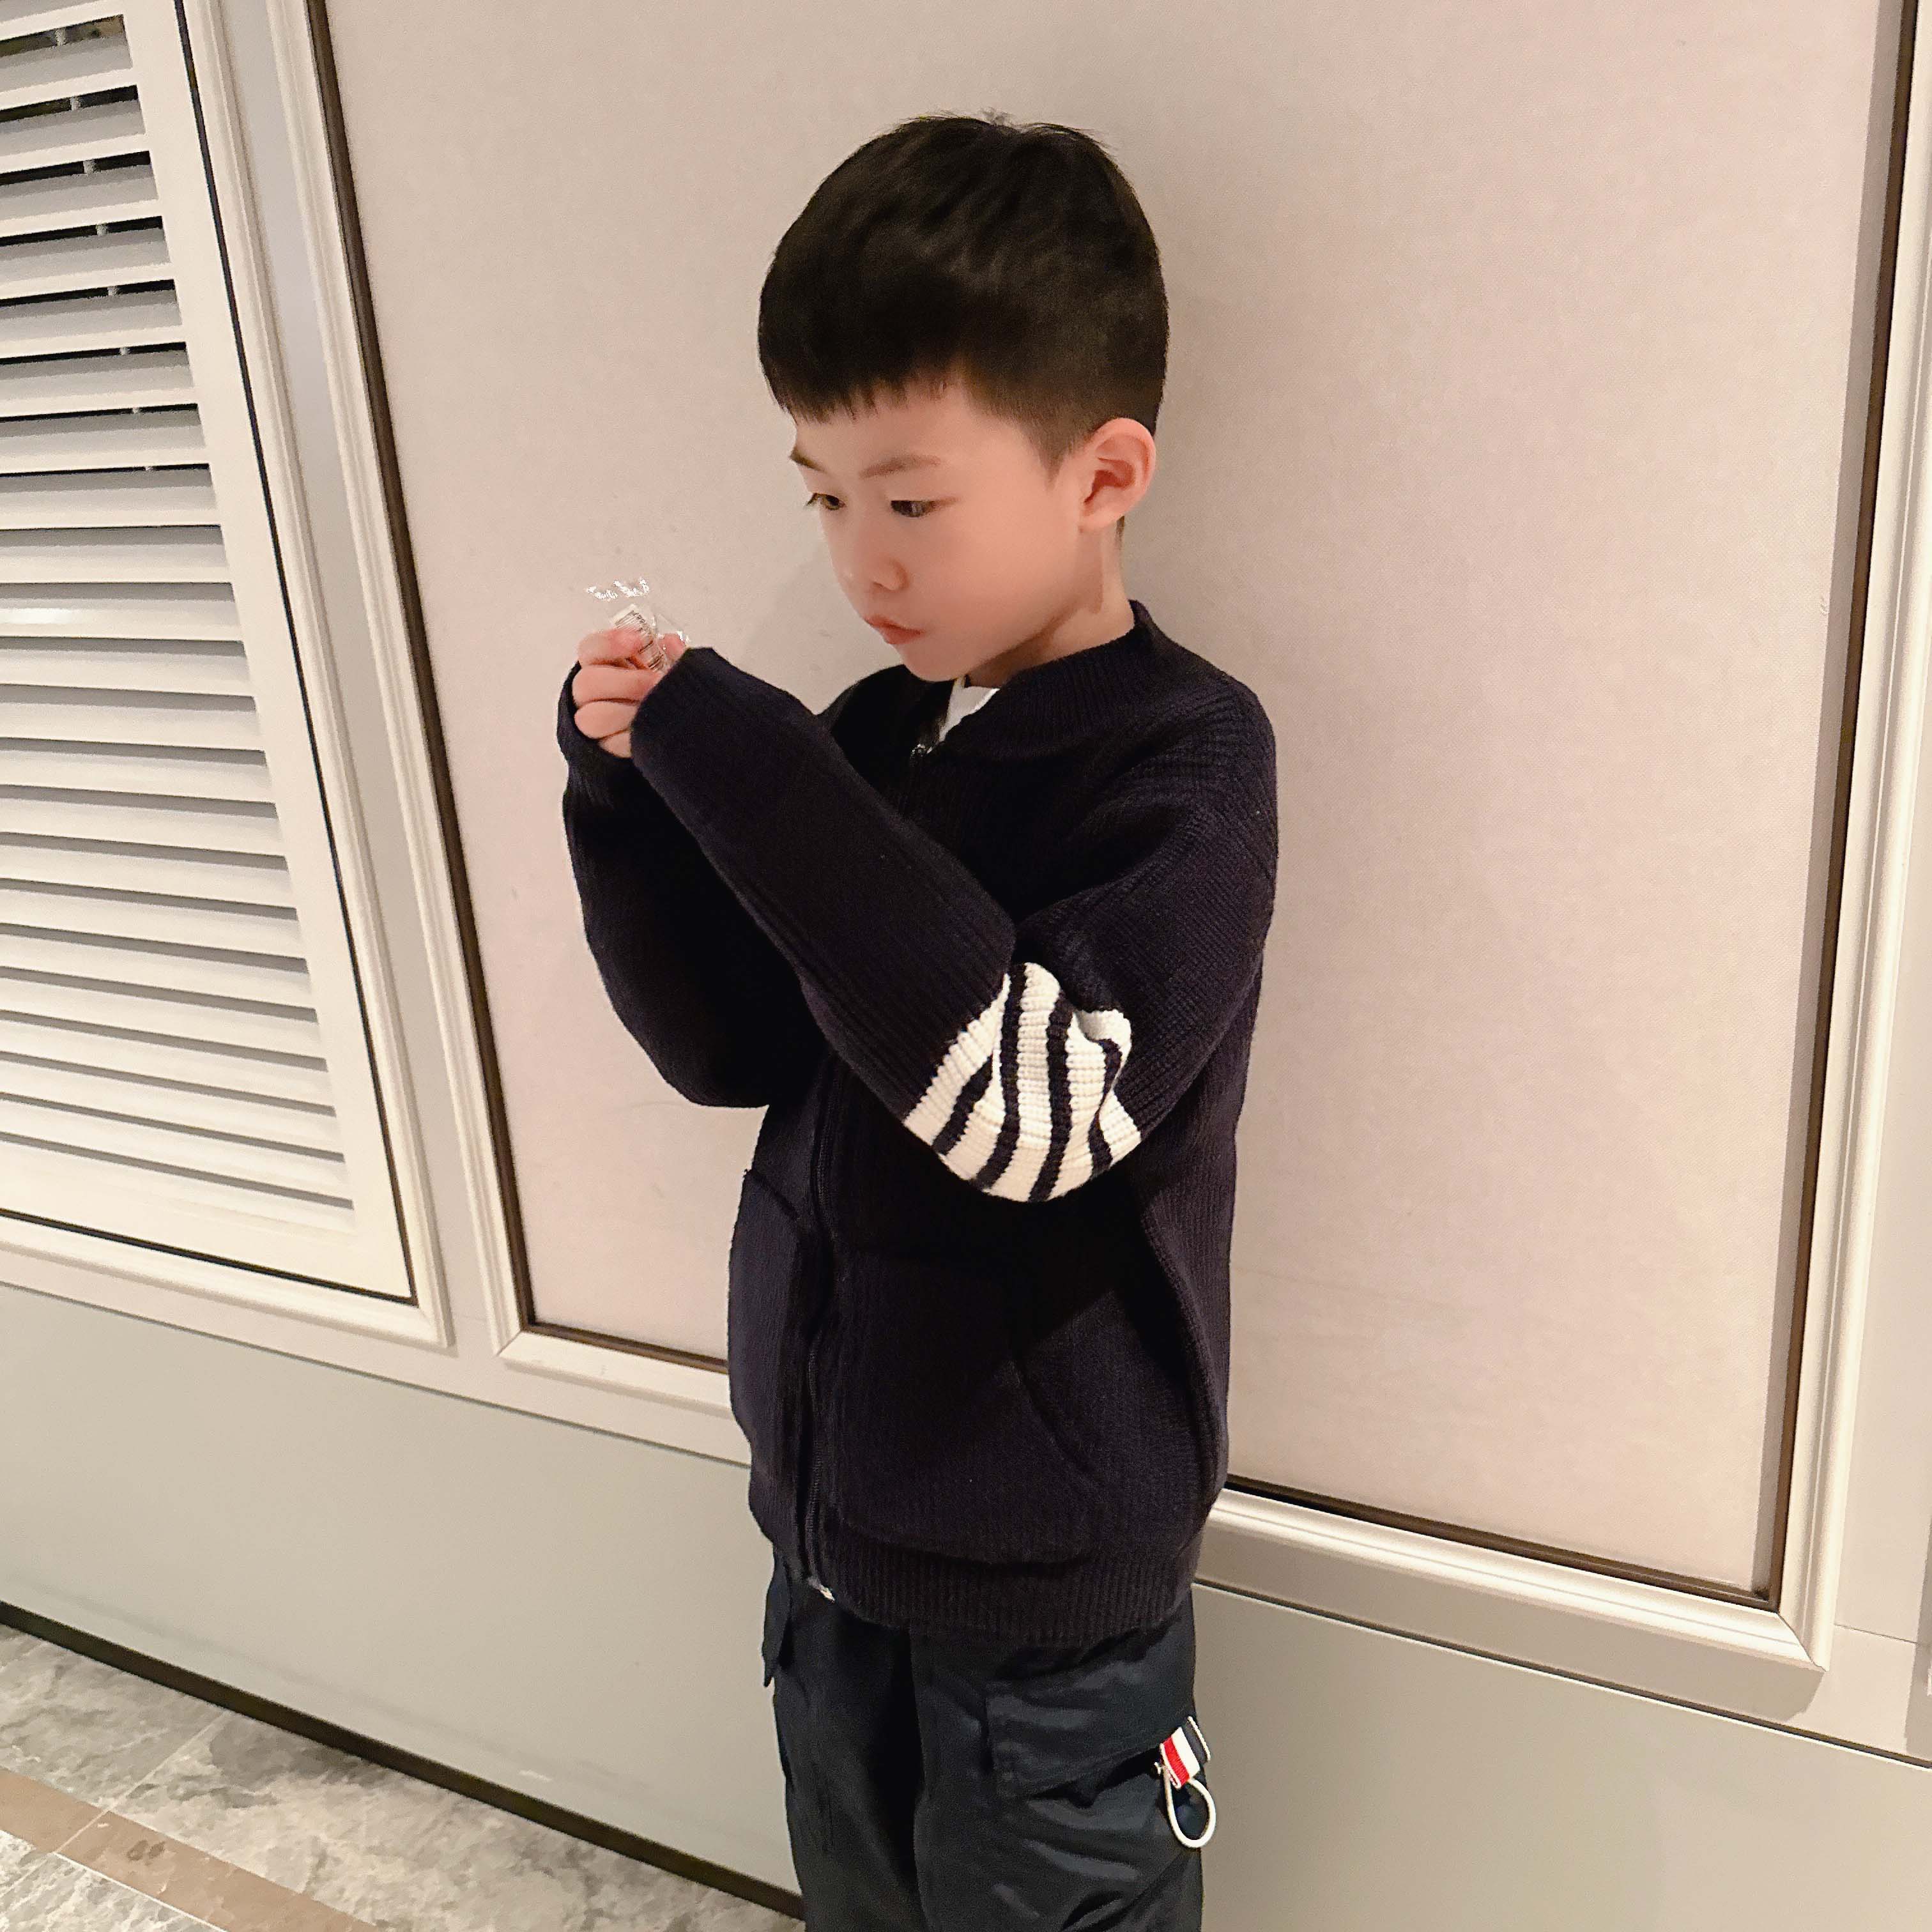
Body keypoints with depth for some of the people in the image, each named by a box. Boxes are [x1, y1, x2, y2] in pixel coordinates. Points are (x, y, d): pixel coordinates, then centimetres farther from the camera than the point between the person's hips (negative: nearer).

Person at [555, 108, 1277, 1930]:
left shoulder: (1184, 756, -18)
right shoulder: (872, 733, -2)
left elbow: (1035, 1107, -31)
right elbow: (732, 1045, 2)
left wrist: (749, 778, -30)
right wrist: (632, 795, -13)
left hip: (1046, 1576, -6)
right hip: (832, 1517, 6)